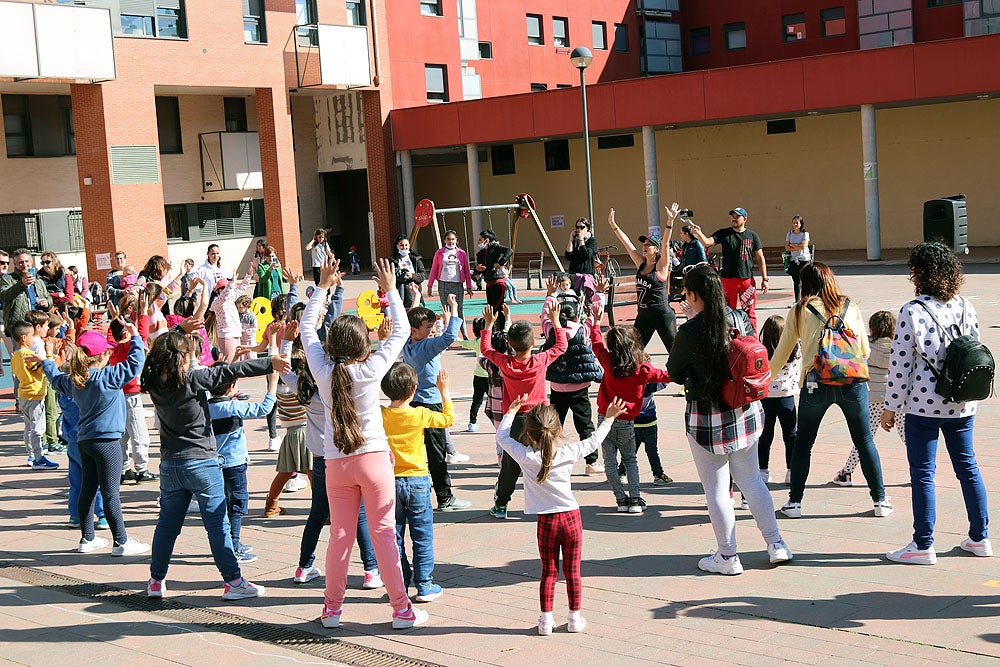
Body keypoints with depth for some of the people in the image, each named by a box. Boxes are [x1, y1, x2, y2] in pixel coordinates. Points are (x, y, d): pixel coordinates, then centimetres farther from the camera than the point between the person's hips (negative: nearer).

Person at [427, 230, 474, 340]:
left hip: (457, 285, 0)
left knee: (460, 312, -2)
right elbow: (433, 270, 8)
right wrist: (430, 286, 4)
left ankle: (465, 337, 0)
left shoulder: (461, 253, 7)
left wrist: (469, 287, 6)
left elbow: (467, 271, 10)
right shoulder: (440, 253, 7)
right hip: (443, 285, 0)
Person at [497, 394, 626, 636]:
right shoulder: (568, 453, -9)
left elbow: (502, 437, 3)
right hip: (571, 516, 1)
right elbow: (593, 441, 7)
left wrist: (511, 412, 17)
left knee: (549, 571, 11)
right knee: (572, 571, 11)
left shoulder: (525, 457, -12)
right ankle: (575, 618, 18)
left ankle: (546, 619, 11)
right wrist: (609, 419, 22)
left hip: (546, 521, -1)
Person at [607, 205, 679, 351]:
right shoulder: (640, 263, 7)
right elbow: (626, 242, 8)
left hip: (662, 315, -7)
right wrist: (613, 224, 8)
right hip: (643, 315, 7)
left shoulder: (661, 266, -10)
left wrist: (670, 222, -35)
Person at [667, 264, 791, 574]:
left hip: (706, 415, -5)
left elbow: (675, 373, -4)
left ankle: (727, 557, 16)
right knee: (751, 480, 19)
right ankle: (776, 543, 23)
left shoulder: (689, 332, -18)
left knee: (716, 489, 7)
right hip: (746, 410, 5)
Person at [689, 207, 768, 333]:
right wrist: (698, 233, -31)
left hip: (747, 279, 0)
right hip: (728, 279, 0)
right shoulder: (724, 233, 4)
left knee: (749, 313, 2)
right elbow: (707, 242, -10)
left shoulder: (752, 236, 6)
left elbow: (760, 258, 8)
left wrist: (764, 279, 3)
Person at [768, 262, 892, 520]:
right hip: (853, 382, 2)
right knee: (865, 441, 13)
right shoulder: (851, 307, 11)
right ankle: (880, 500, 17)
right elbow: (865, 350, 16)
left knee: (803, 442, 13)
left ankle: (794, 501, 17)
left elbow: (781, 354, 11)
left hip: (816, 384, -1)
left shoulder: (799, 311, 6)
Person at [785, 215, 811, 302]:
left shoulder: (805, 234, -2)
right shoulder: (789, 234, 8)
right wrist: (798, 247, -10)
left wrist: (792, 245, -5)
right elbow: (787, 248, -1)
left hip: (804, 259, -3)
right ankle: (797, 301, 9)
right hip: (794, 260, 3)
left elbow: (803, 246, -15)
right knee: (796, 281, 4)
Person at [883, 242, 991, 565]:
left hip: (924, 405, -6)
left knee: (922, 472, 1)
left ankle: (923, 546, 6)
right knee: (967, 466, 16)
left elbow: (900, 362, -12)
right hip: (963, 405, 6)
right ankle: (979, 538, 24)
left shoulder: (912, 311, -13)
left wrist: (891, 406, -4)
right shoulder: (966, 307, 4)